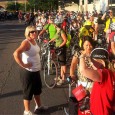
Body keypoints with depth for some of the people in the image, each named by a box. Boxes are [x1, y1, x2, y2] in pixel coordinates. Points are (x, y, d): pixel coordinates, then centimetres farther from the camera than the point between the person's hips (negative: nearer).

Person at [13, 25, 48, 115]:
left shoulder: (34, 41, 5)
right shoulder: (26, 42, -22)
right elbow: (16, 54, -36)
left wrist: (37, 64, 12)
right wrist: (23, 65, -28)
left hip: (36, 70, 9)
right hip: (28, 71, -9)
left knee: (38, 89, 23)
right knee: (28, 91, 5)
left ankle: (39, 106, 42)